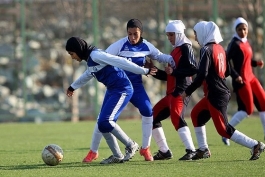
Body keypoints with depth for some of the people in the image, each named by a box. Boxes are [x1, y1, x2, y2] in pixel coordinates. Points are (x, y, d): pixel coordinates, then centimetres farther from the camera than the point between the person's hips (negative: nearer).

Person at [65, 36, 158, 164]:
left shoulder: (95, 55, -17)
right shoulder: (89, 59, 13)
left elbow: (120, 62, -19)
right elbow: (88, 74, 35)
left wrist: (144, 71, -18)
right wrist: (73, 87, 50)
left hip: (122, 90, -10)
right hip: (112, 90, 10)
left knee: (105, 122, -17)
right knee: (102, 124, 5)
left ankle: (131, 145, -2)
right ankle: (117, 156, 13)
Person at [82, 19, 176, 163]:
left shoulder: (146, 46, -3)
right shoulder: (120, 45, -18)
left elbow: (159, 56, 14)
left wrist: (173, 60, -3)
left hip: (136, 86, 3)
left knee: (147, 111, -13)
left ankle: (145, 148, 6)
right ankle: (93, 151, 11)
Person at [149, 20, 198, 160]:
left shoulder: (185, 48, -5)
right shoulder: (175, 50, 22)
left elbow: (194, 69, -17)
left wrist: (174, 71, -17)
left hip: (181, 91, -10)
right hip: (171, 93, 10)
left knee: (176, 117, -29)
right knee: (153, 117, 13)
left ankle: (191, 151, -35)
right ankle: (164, 152, 19)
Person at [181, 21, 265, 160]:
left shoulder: (206, 50, -15)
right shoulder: (220, 48, 9)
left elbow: (201, 75, -22)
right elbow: (227, 70, 14)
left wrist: (187, 92, -15)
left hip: (216, 95, -9)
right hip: (224, 91, 9)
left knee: (224, 129, -4)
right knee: (197, 115, 21)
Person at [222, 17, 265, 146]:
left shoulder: (245, 42, 12)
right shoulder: (235, 44, -14)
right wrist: (235, 76, -27)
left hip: (250, 77, 9)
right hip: (241, 80, -9)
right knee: (247, 109, -9)